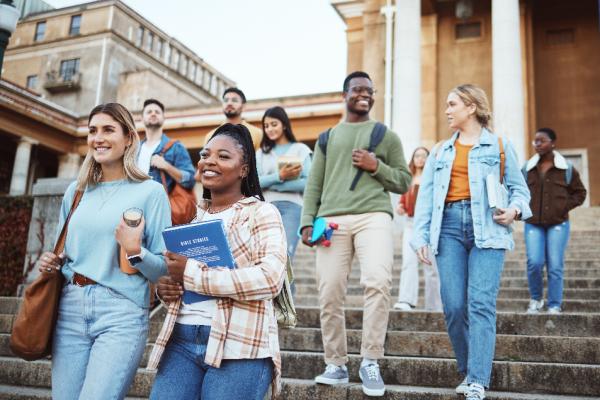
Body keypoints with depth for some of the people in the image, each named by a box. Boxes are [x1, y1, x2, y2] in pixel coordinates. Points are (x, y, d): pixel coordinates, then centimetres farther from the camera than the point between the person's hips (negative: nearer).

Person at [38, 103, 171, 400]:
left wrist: (135, 251, -21)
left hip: (123, 312, -5)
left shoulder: (150, 191, -2)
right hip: (71, 309, 5)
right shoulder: (77, 190, 13)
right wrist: (51, 263, 2)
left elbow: (165, 269, -3)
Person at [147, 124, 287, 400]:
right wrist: (164, 287, 2)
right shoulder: (193, 216, 15)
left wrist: (191, 273, -16)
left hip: (238, 345, -5)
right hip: (181, 339, 5)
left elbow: (270, 278, -17)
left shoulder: (261, 213, -2)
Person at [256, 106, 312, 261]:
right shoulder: (261, 153, 18)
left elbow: (309, 182, -4)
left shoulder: (301, 149, 9)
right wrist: (279, 176, -14)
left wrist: (269, 184, -6)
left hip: (292, 207, -3)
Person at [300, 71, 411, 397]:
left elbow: (404, 181, 15)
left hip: (374, 216, -2)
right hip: (332, 220, 2)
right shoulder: (327, 137, 21)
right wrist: (307, 221, 3)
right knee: (329, 295, -2)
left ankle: (370, 362, -10)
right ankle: (336, 364, 13)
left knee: (378, 282, -24)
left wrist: (376, 167, -3)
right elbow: (314, 184, 16)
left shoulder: (386, 135, 17)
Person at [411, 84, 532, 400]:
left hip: (487, 228, -3)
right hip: (449, 226, 3)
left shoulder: (500, 146, 12)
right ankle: (468, 371, 15)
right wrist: (421, 236, 3)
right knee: (454, 307, -4)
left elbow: (519, 188, 11)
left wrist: (514, 209, -11)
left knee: (481, 305, -12)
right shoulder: (440, 151, 20)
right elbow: (425, 196, 13)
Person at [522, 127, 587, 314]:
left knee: (555, 266, -2)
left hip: (558, 224, -1)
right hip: (533, 224, 1)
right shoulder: (527, 168, 6)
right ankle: (536, 299, 14)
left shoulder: (567, 168, 2)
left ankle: (554, 306, 10)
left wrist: (565, 207, -2)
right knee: (534, 263, -10)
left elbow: (580, 193, 11)